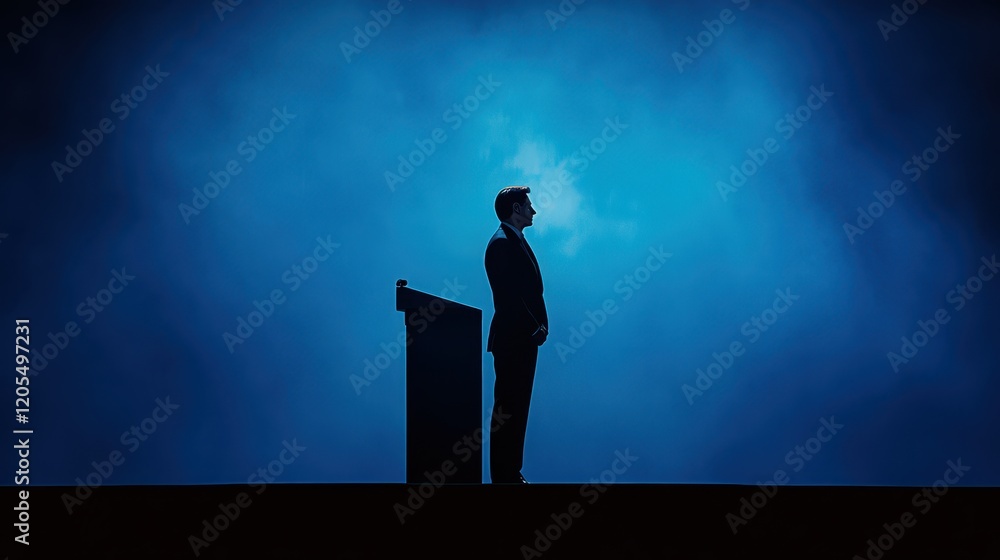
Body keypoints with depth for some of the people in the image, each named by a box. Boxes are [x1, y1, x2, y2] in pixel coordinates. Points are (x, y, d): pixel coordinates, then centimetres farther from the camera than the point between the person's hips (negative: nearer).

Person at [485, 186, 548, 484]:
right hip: (512, 339, -10)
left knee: (517, 409, 13)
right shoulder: (502, 243, -14)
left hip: (525, 339, 10)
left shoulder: (517, 240, 17)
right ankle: (504, 477, 3)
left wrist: (540, 325, 4)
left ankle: (512, 473, 20)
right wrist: (534, 328, -16)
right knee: (508, 409, -3)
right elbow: (508, 296, -20)